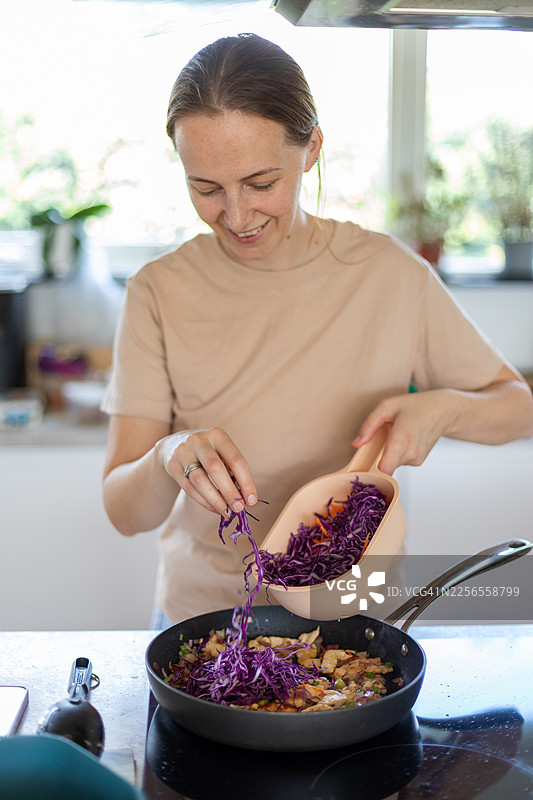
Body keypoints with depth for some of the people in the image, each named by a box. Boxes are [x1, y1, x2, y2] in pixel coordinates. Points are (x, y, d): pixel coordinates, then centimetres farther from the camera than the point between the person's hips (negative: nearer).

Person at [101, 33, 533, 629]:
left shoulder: (389, 273, -5)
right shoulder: (159, 293, -6)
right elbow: (124, 512, -8)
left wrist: (441, 410, -14)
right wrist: (169, 458, -30)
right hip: (202, 617, 0)